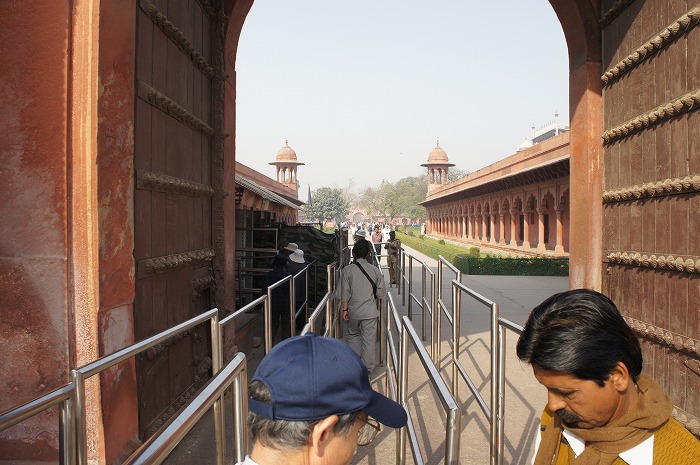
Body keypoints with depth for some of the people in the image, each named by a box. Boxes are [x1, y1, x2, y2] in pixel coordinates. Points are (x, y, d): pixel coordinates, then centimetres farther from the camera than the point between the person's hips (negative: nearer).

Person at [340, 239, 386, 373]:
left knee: (353, 335, 21)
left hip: (353, 311, 0)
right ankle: (368, 368, 16)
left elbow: (345, 293, -9)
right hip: (370, 311, 0)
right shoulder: (375, 270, -7)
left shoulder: (347, 270, -10)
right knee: (369, 340, 8)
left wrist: (344, 309, 0)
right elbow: (381, 293, -3)